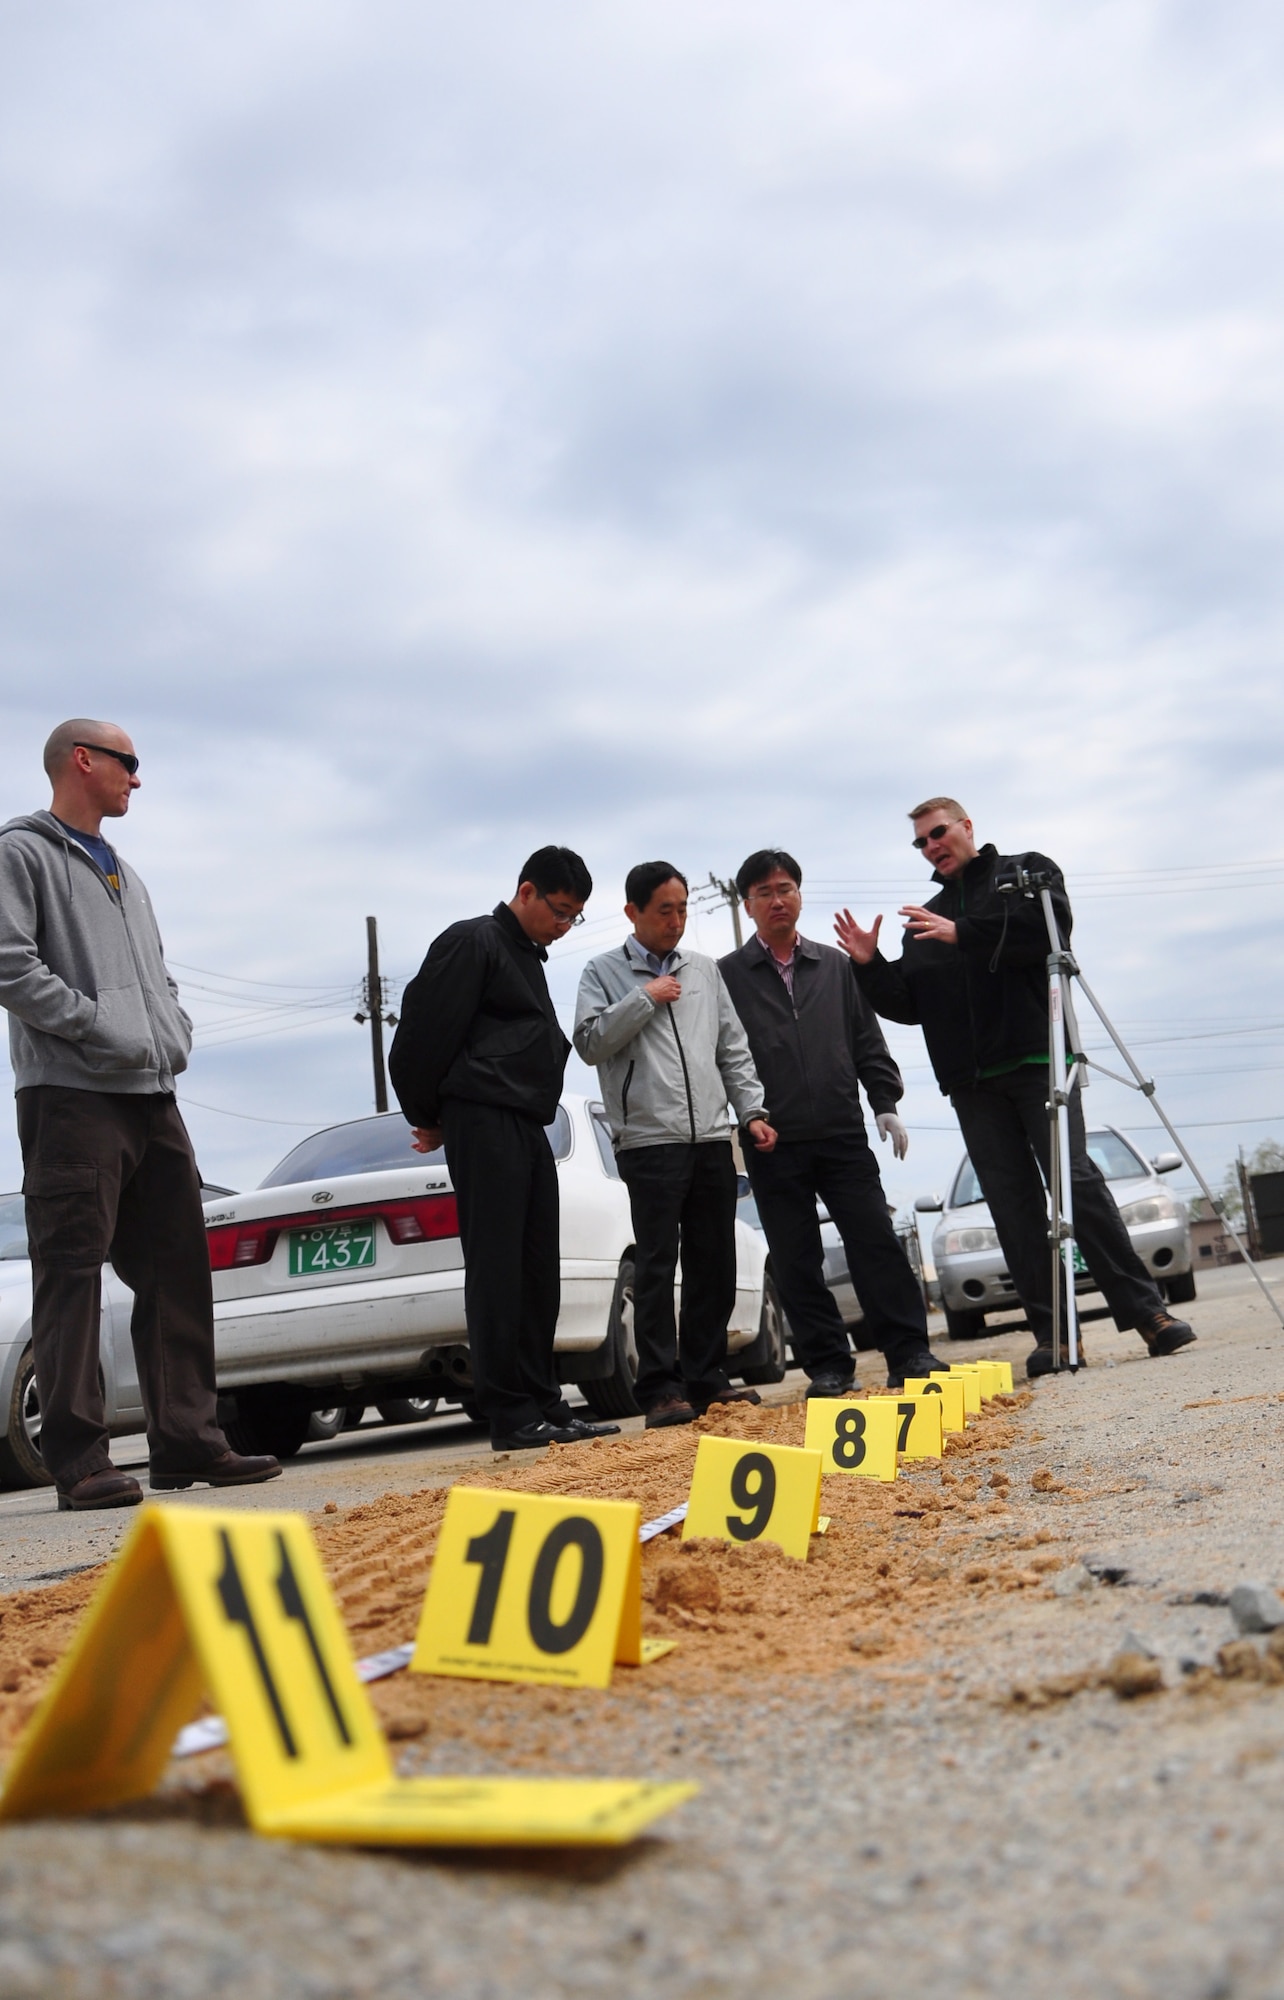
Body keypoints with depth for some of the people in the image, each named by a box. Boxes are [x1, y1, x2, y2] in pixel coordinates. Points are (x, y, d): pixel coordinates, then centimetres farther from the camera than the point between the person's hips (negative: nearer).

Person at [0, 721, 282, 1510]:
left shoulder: (124, 875, 26)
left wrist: (175, 1032, 8)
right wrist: (102, 1027, -15)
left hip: (153, 1095, 9)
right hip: (71, 1094, -8)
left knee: (178, 1274, 8)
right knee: (73, 1275, -8)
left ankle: (188, 1441, 13)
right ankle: (79, 1460, -7)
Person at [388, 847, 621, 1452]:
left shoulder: (529, 958, 23)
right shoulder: (472, 943, -5)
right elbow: (426, 1033, -10)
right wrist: (430, 1118, 0)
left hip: (528, 1127, 9)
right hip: (484, 1123, -9)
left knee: (537, 1272, 9)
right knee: (496, 1269, -8)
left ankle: (544, 1406, 14)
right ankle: (511, 1415, -7)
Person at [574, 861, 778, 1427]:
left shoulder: (705, 972, 16)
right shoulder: (605, 973, 4)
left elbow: (734, 1049, 17)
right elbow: (590, 1042, -9)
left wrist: (752, 1111, 6)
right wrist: (645, 998, -10)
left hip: (711, 1139, 5)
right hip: (649, 1141, -5)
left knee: (715, 1265, 7)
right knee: (656, 1266, -6)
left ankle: (706, 1379, 15)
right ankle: (661, 1390, -6)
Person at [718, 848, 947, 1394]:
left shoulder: (835, 966, 14)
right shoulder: (728, 975, 5)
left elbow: (867, 1042, 14)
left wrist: (885, 1103, 5)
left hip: (842, 1135, 1)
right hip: (774, 1145, -1)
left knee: (876, 1241, -3)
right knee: (795, 1262, 2)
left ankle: (908, 1351, 2)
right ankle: (827, 1364, 9)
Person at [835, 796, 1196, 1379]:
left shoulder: (1027, 872, 10)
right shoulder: (925, 919, 24)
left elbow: (1050, 925, -11)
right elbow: (907, 1004, 19)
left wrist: (964, 935, -15)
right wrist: (870, 967, 2)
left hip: (1036, 1061, -5)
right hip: (971, 1082, 5)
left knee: (1076, 1179, -12)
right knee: (1012, 1204, -1)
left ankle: (1145, 1310, -7)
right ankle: (1051, 1332, -1)